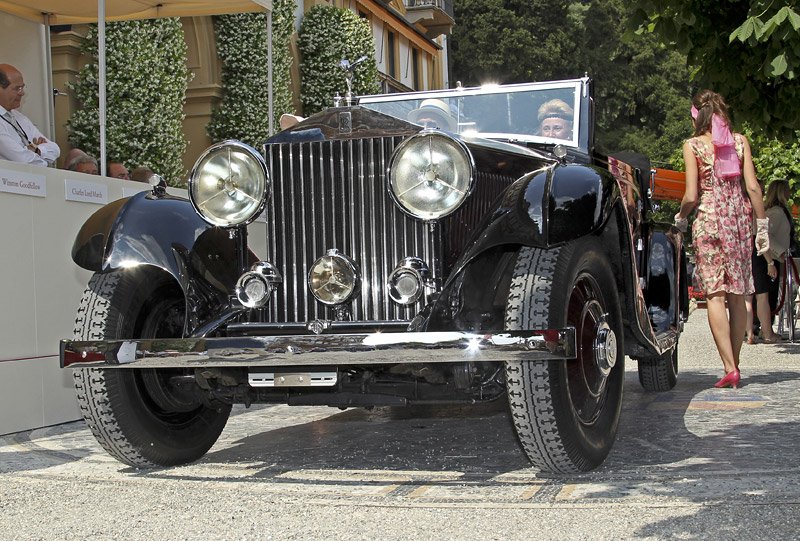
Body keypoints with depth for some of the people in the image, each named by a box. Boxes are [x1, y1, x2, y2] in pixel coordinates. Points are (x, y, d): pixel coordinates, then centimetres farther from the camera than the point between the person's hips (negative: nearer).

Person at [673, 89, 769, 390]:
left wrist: (680, 218, 11)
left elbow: (691, 196, -7)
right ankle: (735, 364, 13)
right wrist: (761, 224, 5)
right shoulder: (740, 141, 5)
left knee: (715, 294, -5)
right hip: (739, 219, 4)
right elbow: (753, 187, -1)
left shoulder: (693, 145, -3)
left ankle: (729, 368, -13)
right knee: (737, 295, 9)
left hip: (709, 219, -4)